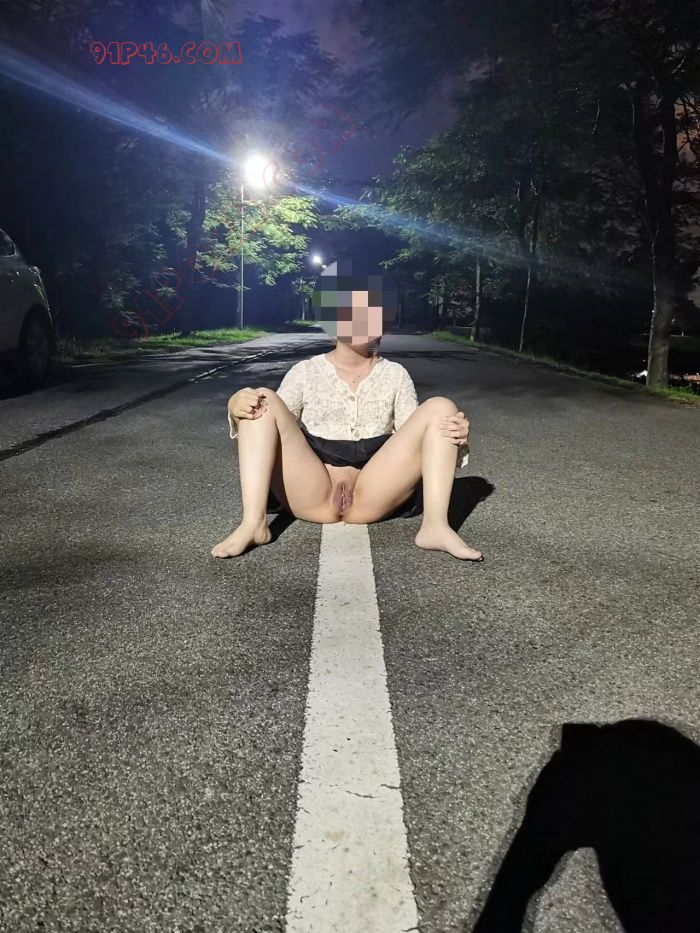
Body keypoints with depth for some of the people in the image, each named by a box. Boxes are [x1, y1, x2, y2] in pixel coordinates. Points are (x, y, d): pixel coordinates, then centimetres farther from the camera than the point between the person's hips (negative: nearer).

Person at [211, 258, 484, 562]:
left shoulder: (395, 375, 13)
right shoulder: (306, 372, 11)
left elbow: (415, 439, 9)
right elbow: (273, 425, 5)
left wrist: (454, 436, -13)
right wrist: (235, 407, -18)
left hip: (373, 497, 1)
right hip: (311, 495, 0)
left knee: (440, 408, -12)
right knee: (265, 401, -17)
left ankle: (435, 527, -24)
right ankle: (254, 523, -28)